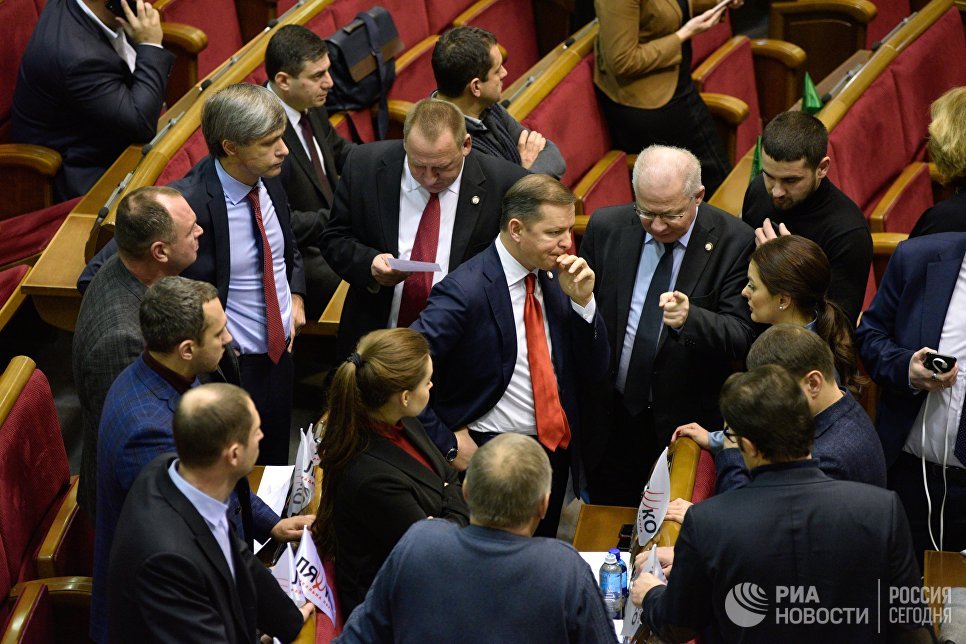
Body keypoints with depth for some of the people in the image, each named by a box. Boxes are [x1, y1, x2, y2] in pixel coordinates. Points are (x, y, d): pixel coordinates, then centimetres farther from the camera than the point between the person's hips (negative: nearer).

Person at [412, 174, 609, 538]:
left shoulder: (554, 278, 0)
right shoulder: (465, 291, -21)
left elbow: (592, 374, 4)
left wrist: (583, 301, -11)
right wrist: (446, 445, -18)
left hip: (556, 450, 7)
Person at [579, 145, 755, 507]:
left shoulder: (735, 243, -13)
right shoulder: (606, 228, -4)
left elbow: (743, 337, -17)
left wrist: (690, 318, -37)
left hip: (687, 423, -2)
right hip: (610, 419, 3)